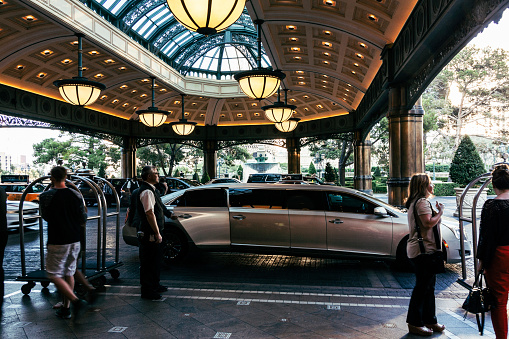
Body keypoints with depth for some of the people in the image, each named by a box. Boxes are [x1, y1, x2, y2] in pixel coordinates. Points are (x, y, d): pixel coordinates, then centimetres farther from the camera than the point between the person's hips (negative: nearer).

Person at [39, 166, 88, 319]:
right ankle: (66, 309, 22)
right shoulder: (76, 195, -1)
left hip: (57, 242, -5)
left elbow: (45, 217, 5)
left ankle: (75, 300, -14)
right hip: (75, 240, 5)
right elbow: (83, 220, 2)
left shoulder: (45, 196, -11)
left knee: (54, 275, 4)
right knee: (69, 273, 15)